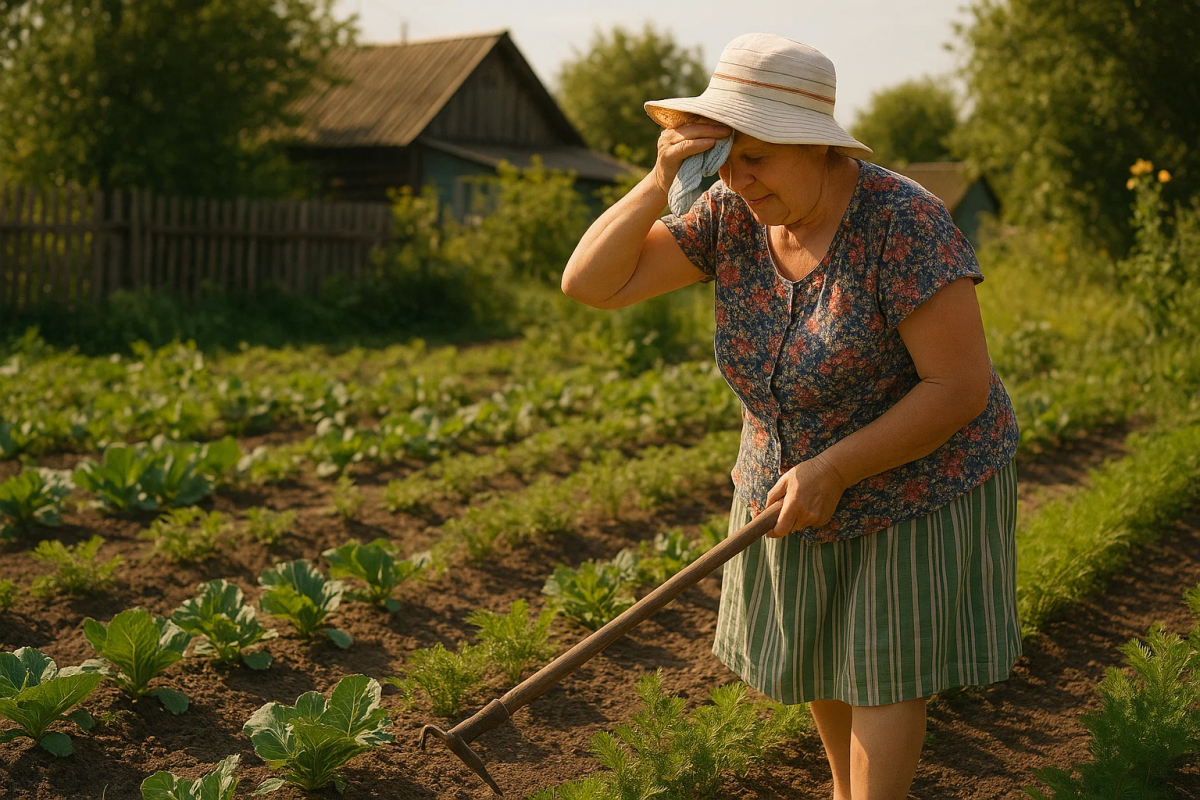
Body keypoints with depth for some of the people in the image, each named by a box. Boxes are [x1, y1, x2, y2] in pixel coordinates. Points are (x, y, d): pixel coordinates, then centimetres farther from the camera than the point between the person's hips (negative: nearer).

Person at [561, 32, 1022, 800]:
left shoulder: (904, 222, -28)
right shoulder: (734, 216, -13)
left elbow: (962, 386, -27)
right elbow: (590, 283, -16)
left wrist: (834, 467, -29)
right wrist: (659, 182, -28)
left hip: (919, 483, -6)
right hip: (801, 479, 6)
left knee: (886, 665, 2)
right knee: (820, 651, 21)